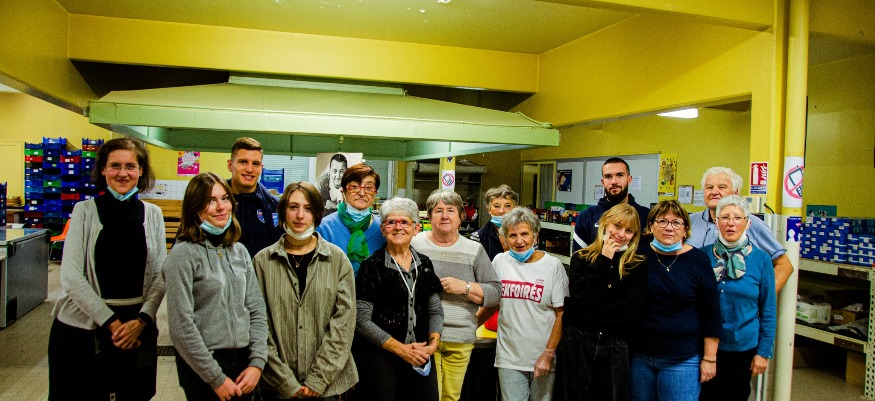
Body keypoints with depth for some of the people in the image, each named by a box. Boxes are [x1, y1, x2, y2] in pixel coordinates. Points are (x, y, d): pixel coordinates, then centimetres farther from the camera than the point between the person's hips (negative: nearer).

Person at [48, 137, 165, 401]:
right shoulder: (85, 211, -2)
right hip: (82, 326, -2)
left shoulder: (153, 214, 4)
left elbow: (160, 275, 3)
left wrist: (142, 320, -10)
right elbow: (71, 276, -7)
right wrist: (110, 322, -13)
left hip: (137, 327, 2)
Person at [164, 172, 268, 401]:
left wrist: (257, 363, -4)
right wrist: (217, 379, -12)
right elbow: (181, 328, -14)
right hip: (203, 368, -5)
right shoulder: (183, 254, -11)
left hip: (243, 362, 5)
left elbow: (256, 310, 6)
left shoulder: (239, 251, 6)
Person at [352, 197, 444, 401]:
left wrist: (433, 342, -6)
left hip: (421, 355, 5)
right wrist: (400, 348, -14)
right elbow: (362, 319, -10)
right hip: (379, 355, -4)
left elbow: (435, 310, 12)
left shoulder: (424, 264, 9)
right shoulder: (372, 266, -6)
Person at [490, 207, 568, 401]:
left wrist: (548, 354, -9)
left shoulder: (553, 265, -4)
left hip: (543, 357, -1)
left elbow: (561, 314, -4)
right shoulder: (500, 261, 3)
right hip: (509, 358, 2)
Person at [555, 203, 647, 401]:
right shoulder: (581, 258, 1)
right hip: (577, 343, 0)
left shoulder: (637, 266, 1)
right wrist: (603, 262, -12)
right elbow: (580, 299, -13)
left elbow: (630, 310, -9)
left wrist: (591, 313, -10)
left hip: (615, 346, 0)